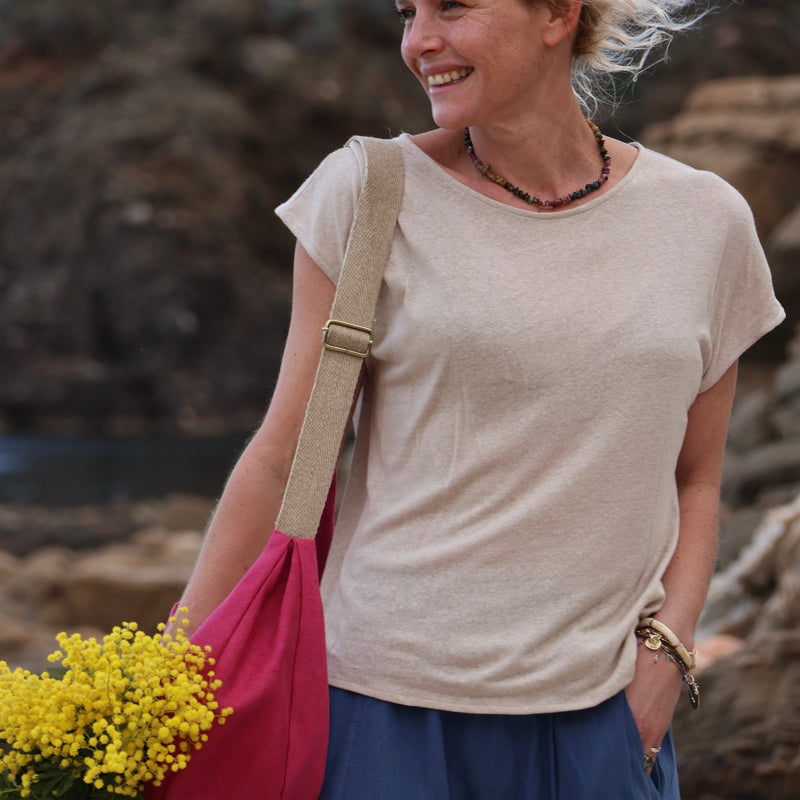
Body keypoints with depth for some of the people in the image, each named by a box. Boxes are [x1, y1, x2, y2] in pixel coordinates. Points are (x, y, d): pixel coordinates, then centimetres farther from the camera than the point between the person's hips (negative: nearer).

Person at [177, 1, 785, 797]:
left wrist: (666, 654, -1)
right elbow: (282, 461, 0)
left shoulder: (706, 221, 4)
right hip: (388, 706, -2)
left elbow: (694, 481, 13)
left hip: (601, 720, 2)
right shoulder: (367, 193, -2)